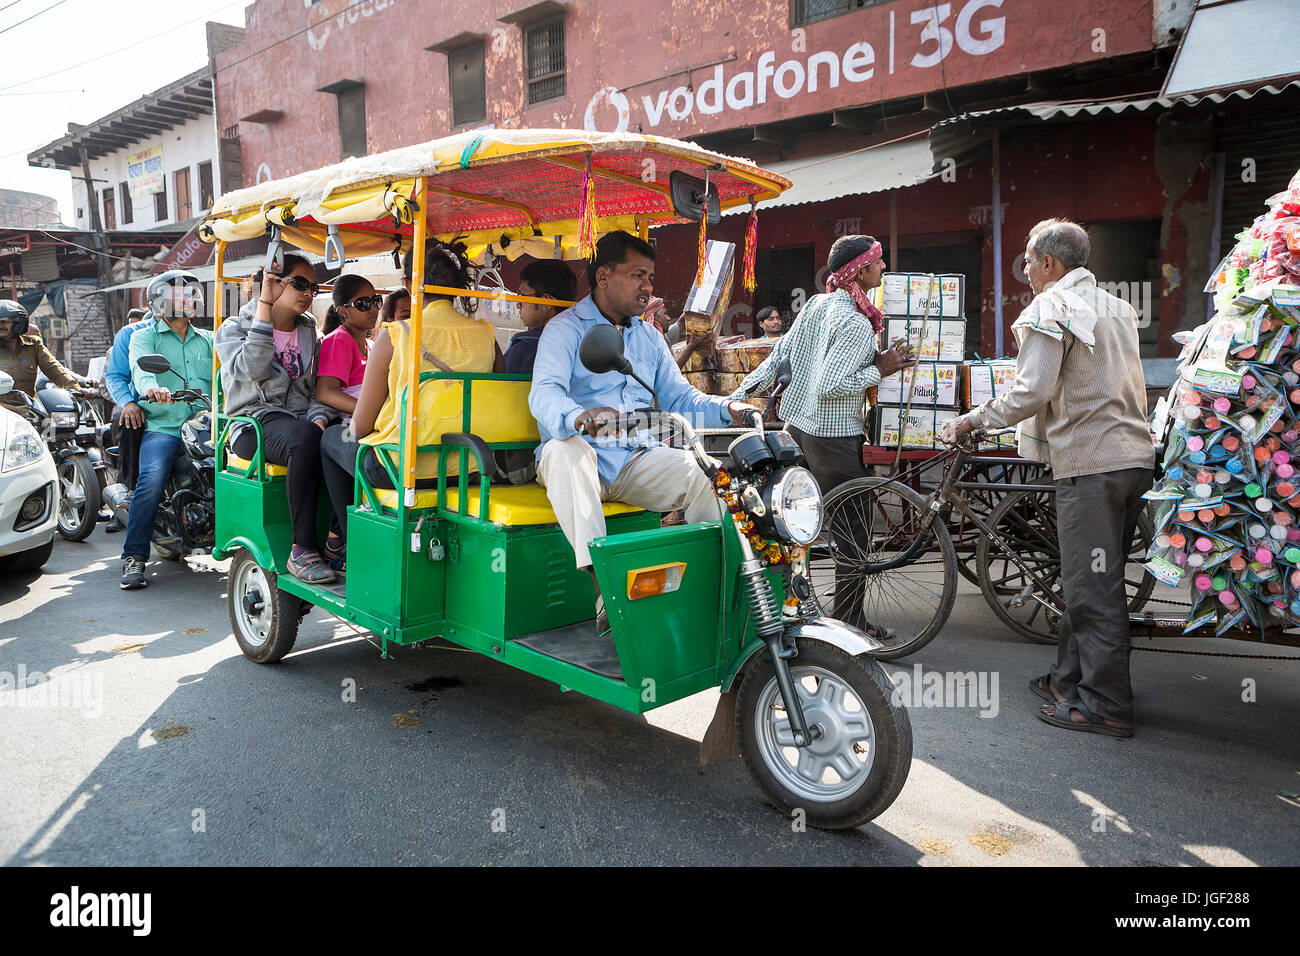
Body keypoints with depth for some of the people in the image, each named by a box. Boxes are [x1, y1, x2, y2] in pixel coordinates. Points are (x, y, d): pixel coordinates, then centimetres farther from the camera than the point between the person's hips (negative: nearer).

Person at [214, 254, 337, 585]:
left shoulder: (310, 335, 22)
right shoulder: (234, 328, 8)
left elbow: (318, 389, 13)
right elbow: (252, 369, -15)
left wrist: (319, 418, -10)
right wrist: (265, 305, -12)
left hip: (302, 419, 4)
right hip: (254, 421, -4)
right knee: (304, 438, -39)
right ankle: (302, 550, -35)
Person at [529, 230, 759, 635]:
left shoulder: (649, 337, 21)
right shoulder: (566, 329, 1)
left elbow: (680, 398, 18)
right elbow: (544, 393, -16)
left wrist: (726, 409, -4)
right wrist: (579, 416, -41)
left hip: (638, 460, 4)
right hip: (583, 457, -4)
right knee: (565, 448, -38)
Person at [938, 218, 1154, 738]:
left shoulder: (1050, 309, -9)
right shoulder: (1117, 307, 19)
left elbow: (1033, 391, -17)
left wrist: (973, 419, -6)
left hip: (1089, 461, -9)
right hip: (1135, 456, 9)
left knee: (1092, 587, -3)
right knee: (1095, 579, 16)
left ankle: (1107, 705, 4)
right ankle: (1072, 677, 27)